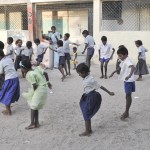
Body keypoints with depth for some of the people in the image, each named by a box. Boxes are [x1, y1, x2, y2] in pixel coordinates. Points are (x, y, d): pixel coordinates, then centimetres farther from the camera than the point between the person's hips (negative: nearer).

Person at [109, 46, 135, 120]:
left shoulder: (128, 61, -21)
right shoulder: (123, 61, 10)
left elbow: (133, 67, -40)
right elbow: (120, 67, 30)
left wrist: (129, 75, -54)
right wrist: (113, 72, 32)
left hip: (129, 81, -10)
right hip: (126, 81, 10)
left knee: (128, 96, -4)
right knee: (127, 96, 15)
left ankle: (126, 113, 1)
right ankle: (126, 113, 23)